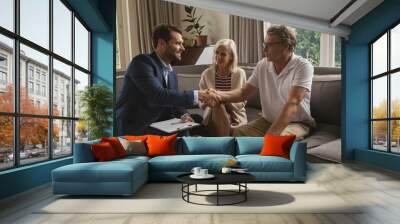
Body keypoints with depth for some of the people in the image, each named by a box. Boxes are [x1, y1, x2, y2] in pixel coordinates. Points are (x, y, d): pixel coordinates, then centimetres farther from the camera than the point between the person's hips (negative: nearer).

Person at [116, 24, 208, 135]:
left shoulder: (172, 72, 12)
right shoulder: (142, 62, -14)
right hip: (133, 129, -8)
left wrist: (183, 115, -9)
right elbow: (158, 95, -26)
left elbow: (173, 100, 12)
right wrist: (194, 95, -22)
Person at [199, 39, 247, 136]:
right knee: (218, 107, -33)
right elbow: (202, 103, 3)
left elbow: (242, 103, 0)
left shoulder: (240, 73, 2)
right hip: (213, 113, 1)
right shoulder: (206, 74, 3)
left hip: (236, 114, -1)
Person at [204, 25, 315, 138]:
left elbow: (292, 104, -27)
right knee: (234, 133, -18)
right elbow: (244, 92, 2)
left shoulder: (303, 66, -16)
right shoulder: (262, 65, 1)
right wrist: (220, 94, -19)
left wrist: (271, 135, -37)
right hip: (267, 121, 5)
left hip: (297, 123, -4)